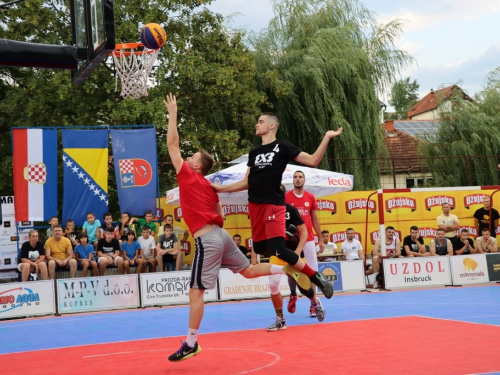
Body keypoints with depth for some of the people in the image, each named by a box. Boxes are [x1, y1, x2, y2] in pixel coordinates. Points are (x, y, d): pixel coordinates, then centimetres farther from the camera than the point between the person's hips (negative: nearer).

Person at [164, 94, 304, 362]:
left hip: (207, 240, -8)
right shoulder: (209, 186, 17)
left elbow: (172, 144, -3)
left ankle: (191, 343, -2)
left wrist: (172, 113, 2)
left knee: (195, 291, -5)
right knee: (248, 270, 23)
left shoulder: (187, 177, -3)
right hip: (220, 235, 8)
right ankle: (288, 270, 19)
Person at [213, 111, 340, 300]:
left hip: (273, 204, -7)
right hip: (255, 205, 7)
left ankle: (317, 278, -6)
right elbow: (247, 182, 21)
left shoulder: (282, 147, -1)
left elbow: (312, 160, -6)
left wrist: (326, 138, -14)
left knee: (278, 250, -19)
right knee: (261, 249, 8)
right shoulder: (254, 152, 17)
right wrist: (220, 188, 16)